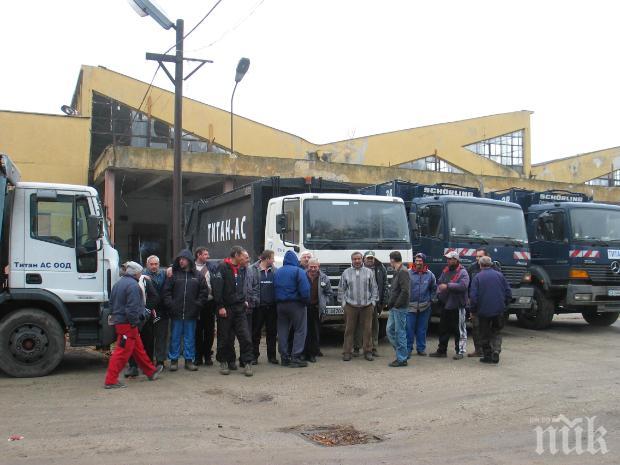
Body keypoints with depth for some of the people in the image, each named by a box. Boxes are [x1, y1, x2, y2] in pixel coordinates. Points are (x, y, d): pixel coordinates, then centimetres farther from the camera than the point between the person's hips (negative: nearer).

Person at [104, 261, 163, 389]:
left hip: (118, 320, 10)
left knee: (138, 348, 19)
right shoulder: (133, 285, -17)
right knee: (122, 351, -6)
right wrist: (134, 322, -16)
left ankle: (151, 372, 31)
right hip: (127, 324, -10)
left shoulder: (118, 283, 14)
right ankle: (111, 381, -4)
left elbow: (112, 302, 21)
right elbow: (132, 307, -23)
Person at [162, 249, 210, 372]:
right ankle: (174, 360, 15)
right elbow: (166, 291, 0)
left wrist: (198, 304, -2)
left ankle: (189, 360, 17)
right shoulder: (174, 274, 1)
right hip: (176, 313, -1)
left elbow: (204, 292, 6)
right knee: (175, 337, 6)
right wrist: (170, 304, -9)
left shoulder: (197, 275, 4)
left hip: (191, 313, 1)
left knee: (190, 337, 8)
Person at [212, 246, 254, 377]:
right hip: (225, 308, -5)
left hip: (240, 308, 5)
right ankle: (224, 362, 18)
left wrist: (244, 300, 12)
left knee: (245, 336, -3)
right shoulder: (223, 267, -10)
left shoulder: (242, 269, 10)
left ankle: (247, 362, 2)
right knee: (225, 337, 4)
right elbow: (217, 288, -13)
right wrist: (220, 306, -15)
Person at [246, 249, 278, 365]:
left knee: (272, 331, 8)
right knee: (256, 332, 5)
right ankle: (254, 356, 14)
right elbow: (248, 287, -5)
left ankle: (272, 356, 18)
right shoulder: (251, 270, -1)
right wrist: (251, 300, -14)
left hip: (272, 306, 3)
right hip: (258, 306, -3)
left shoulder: (275, 271, 10)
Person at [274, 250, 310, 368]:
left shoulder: (277, 272, 9)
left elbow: (274, 288, 9)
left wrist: (278, 302, 13)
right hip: (295, 304, -6)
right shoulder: (298, 271, -10)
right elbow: (305, 289, -18)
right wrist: (305, 300, -5)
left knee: (282, 331, 11)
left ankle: (284, 357, 13)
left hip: (280, 305, 6)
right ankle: (295, 357, -6)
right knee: (300, 331, 0)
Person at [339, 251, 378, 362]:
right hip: (350, 306, -1)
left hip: (367, 306, 1)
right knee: (349, 330, 0)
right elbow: (341, 289, 9)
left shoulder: (369, 272, 8)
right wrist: (343, 302, 2)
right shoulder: (346, 273, 7)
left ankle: (368, 351, 13)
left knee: (367, 330, 4)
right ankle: (346, 352, 6)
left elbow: (374, 288, 9)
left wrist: (373, 301, 2)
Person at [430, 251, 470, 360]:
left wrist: (447, 286, -26)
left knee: (459, 330, 1)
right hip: (445, 305, 7)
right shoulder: (445, 271, 13)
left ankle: (460, 351, 9)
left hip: (457, 306, -7)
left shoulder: (462, 272, -9)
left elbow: (463, 285, -24)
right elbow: (439, 283, 20)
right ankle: (442, 350, 24)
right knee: (443, 329, 14)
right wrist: (439, 292, 1)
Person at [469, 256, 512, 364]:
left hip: (483, 310, -2)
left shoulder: (477, 277, -7)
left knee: (485, 334, 9)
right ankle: (496, 350, -6)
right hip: (499, 310, 2)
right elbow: (508, 293, 4)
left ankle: (487, 355, 11)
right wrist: (504, 304, 17)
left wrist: (473, 310, 1)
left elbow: (473, 296, -10)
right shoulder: (499, 275, 2)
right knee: (496, 332, 14)